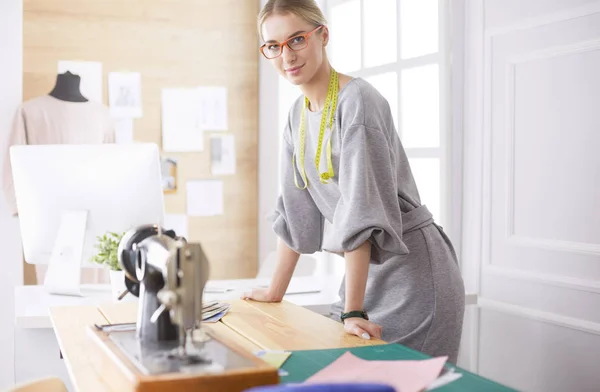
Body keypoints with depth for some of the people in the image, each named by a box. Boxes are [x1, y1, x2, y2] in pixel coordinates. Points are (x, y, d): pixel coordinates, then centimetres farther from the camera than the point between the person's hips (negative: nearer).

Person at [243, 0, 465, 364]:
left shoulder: (358, 100, -18)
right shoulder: (298, 114, 6)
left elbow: (362, 209, -25)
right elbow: (295, 211, 10)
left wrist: (353, 310, -27)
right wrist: (275, 292, 13)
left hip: (413, 270, -7)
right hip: (365, 270, 8)